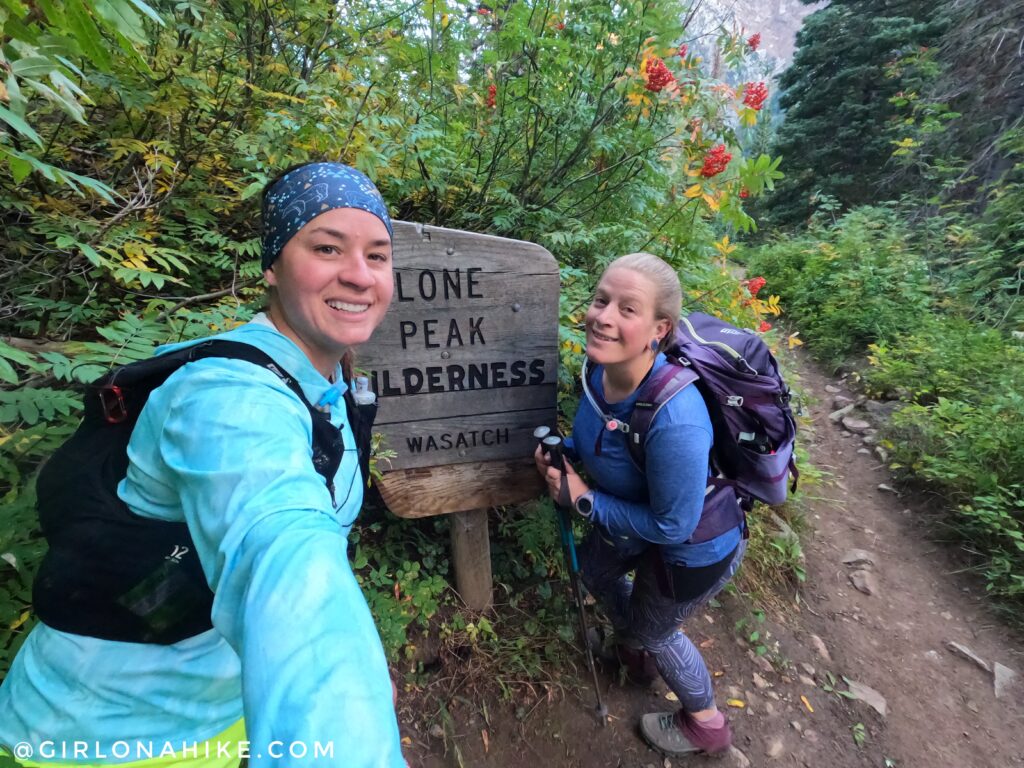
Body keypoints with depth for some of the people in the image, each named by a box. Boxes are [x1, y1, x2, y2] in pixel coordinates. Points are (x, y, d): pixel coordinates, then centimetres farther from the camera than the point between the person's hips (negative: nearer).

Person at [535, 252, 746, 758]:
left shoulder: (675, 421, -42)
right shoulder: (600, 365, -19)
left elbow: (673, 527, -28)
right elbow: (598, 433, 2)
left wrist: (584, 499, -23)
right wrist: (564, 450, -15)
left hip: (695, 547, -7)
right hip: (642, 515, 7)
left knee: (652, 627, 20)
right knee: (595, 568, 28)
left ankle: (705, 725, 55)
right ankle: (634, 655, 62)